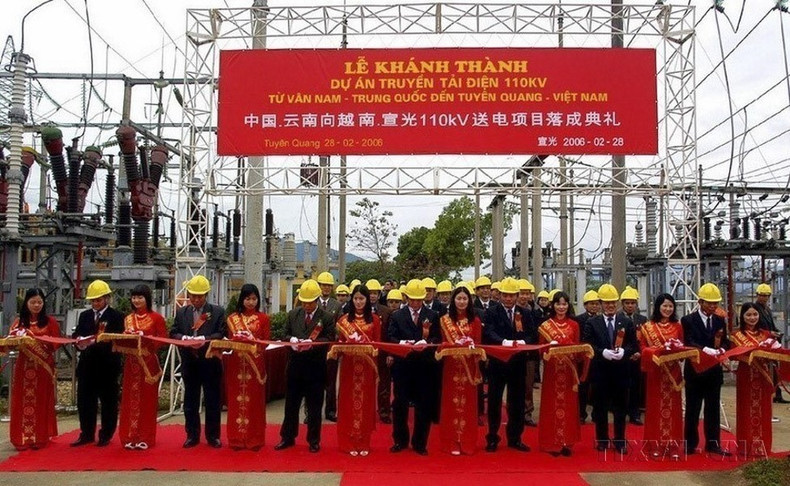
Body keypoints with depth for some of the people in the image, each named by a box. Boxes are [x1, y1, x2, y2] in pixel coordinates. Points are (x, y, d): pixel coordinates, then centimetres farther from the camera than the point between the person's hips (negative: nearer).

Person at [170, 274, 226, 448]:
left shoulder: (217, 311, 1)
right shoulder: (181, 312, 10)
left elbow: (221, 334, -6)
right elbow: (173, 333, 6)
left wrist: (204, 339, -21)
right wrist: (183, 338, -15)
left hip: (210, 362, -2)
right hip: (189, 362, 3)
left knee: (212, 400, 4)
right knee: (190, 400, 9)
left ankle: (213, 436, 14)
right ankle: (192, 435, 19)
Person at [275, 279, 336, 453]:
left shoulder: (327, 318, -5)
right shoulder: (293, 314, 7)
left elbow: (329, 340, -9)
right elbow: (286, 334, 10)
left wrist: (312, 343, -24)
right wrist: (292, 339, -13)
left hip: (316, 367, -3)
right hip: (295, 365, 3)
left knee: (314, 406, 7)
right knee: (291, 404, 12)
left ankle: (313, 440, 20)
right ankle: (287, 437, 25)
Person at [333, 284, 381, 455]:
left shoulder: (374, 319, 4)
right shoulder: (344, 319, 6)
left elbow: (377, 343, 3)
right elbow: (339, 342, 4)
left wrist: (373, 350, -17)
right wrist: (335, 350, -16)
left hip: (367, 365, 0)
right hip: (348, 365, 0)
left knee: (365, 402, 5)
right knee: (348, 402, 3)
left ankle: (364, 443, 13)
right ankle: (349, 443, 10)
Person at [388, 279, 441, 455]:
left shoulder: (432, 316, 7)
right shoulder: (397, 316, 8)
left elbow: (437, 339, 0)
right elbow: (390, 338, 0)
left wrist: (427, 341, -20)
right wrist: (402, 343, -19)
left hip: (425, 366, 0)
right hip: (403, 365, 0)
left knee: (424, 405, 4)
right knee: (400, 403, 4)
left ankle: (420, 443, 16)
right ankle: (400, 440, 19)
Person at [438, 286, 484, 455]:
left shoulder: (475, 320, 6)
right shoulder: (445, 320, 5)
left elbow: (478, 343, 4)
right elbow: (443, 342, 3)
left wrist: (472, 347, -18)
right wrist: (454, 346, -17)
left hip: (469, 366, 0)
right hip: (451, 366, 0)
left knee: (467, 403, 4)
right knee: (451, 403, 2)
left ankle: (468, 442, 12)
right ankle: (452, 442, 8)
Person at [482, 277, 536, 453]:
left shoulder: (525, 313, 8)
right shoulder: (491, 312, -2)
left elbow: (533, 335, 1)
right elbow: (488, 333, -16)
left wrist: (524, 341, -21)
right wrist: (504, 341, -33)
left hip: (518, 363, 3)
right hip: (497, 362, -3)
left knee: (517, 401, 10)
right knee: (494, 400, 5)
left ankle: (515, 438, 22)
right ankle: (492, 438, 15)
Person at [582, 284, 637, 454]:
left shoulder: (627, 323, 7)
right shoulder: (592, 323, 2)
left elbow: (633, 345, 3)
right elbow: (587, 346, -5)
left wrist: (623, 351, -17)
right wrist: (602, 352, -20)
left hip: (621, 370, 1)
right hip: (600, 371, -1)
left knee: (620, 407, 7)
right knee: (600, 407, 6)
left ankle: (620, 441, 17)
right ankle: (602, 440, 18)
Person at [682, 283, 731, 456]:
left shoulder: (720, 321, 10)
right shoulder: (688, 320, -6)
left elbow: (725, 342, 7)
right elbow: (689, 343, -16)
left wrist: (722, 349, -16)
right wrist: (705, 349, -32)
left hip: (714, 371, 4)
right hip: (695, 370, -4)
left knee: (713, 409, 9)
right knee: (692, 409, 5)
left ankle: (713, 443, 17)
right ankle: (690, 444, 13)